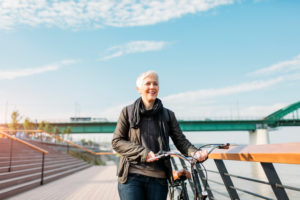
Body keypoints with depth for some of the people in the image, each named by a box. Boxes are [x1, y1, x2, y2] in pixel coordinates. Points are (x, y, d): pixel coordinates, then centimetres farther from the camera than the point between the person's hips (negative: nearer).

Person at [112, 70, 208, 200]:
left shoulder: (168, 115, 9)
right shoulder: (128, 112, 5)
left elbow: (181, 141, 4)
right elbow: (116, 142, 0)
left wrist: (195, 153, -18)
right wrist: (143, 153, -14)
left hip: (158, 178, 2)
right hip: (131, 176, -1)